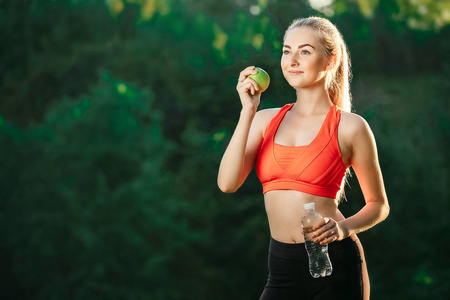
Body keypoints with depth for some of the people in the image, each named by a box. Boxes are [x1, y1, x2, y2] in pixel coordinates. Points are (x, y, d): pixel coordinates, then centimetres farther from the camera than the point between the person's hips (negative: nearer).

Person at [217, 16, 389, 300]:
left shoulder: (349, 127, -1)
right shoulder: (265, 120, 10)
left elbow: (379, 205, 6)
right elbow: (227, 182, -4)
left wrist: (344, 227, -13)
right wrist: (248, 111, -5)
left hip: (334, 267, -3)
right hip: (283, 268, 3)